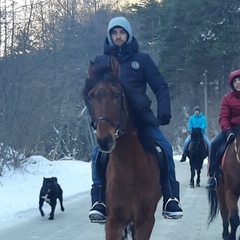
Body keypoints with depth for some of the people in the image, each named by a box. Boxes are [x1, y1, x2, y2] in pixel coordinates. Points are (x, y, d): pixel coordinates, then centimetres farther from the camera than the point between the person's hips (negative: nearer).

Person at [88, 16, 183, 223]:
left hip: (141, 116, 0)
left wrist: (164, 111, -10)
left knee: (165, 148, -18)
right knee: (99, 153, -22)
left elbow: (160, 87, 5)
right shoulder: (101, 62, 10)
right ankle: (99, 202, -18)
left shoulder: (142, 59, 7)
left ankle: (171, 200, -12)